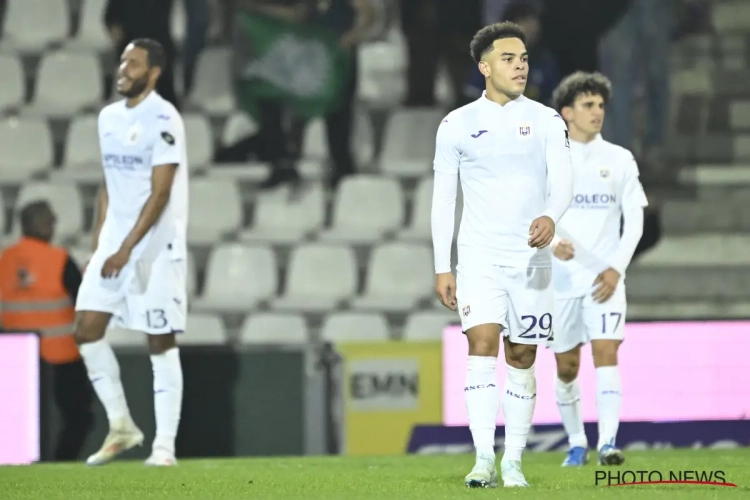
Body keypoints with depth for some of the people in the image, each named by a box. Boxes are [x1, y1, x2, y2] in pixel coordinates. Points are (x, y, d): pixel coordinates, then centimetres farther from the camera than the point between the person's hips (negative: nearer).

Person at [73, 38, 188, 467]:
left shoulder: (163, 119, -11)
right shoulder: (109, 118, 12)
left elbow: (160, 194, -15)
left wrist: (126, 250, -19)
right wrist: (98, 245, 14)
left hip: (156, 245, -7)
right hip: (114, 241, 7)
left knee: (161, 341, -4)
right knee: (88, 330, -1)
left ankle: (165, 444, -2)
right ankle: (121, 426, 11)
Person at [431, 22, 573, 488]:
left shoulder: (546, 121, 3)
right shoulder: (457, 125, 4)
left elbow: (562, 181, -8)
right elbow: (443, 199, 7)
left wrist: (550, 217, -31)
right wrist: (442, 268, 2)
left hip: (531, 257, 1)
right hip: (479, 255, -1)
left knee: (522, 358, 4)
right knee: (482, 345, -16)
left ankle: (513, 462, 13)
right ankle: (483, 461, -21)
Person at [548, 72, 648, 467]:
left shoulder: (619, 160, 5)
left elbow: (634, 219, 4)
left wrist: (616, 269, -8)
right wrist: (552, 242, -25)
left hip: (605, 276, -1)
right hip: (562, 276, 1)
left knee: (606, 353, -16)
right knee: (566, 365, 7)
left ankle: (608, 442, -23)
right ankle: (576, 443, 22)